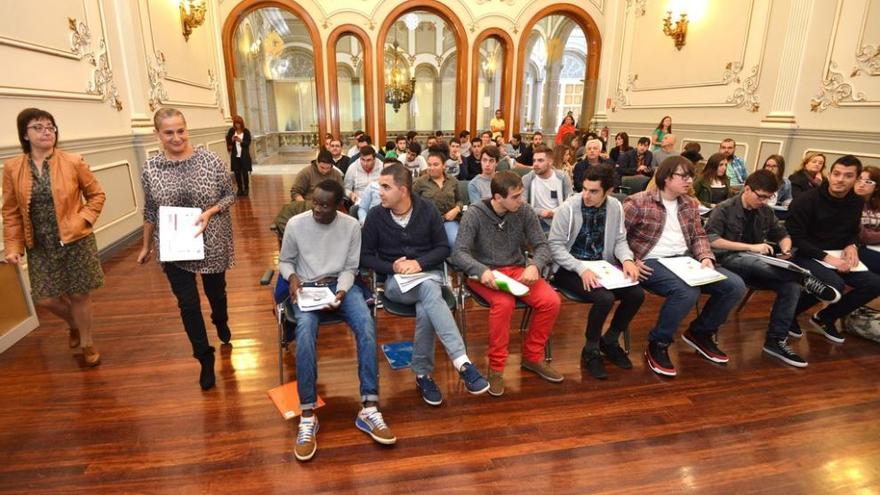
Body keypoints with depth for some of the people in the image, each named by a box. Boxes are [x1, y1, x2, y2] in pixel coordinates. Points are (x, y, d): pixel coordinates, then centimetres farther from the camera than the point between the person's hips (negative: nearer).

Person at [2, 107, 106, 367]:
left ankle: (87, 343, 27)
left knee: (79, 296, 7)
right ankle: (74, 325, 38)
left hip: (75, 241, -2)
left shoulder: (73, 162, -7)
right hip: (39, 246, 2)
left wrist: (82, 220, -11)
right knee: (45, 299, 4)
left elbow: (97, 195, 3)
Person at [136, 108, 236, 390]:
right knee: (187, 304, 3)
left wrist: (209, 212, -20)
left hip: (212, 243, 0)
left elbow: (230, 195, -2)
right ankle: (205, 358, 19)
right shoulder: (151, 168, -4)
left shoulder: (210, 160, -9)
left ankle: (221, 322, 52)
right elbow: (150, 211, 6)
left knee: (215, 291, 18)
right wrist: (146, 246, 13)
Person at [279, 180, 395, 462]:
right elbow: (285, 261, 11)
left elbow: (350, 268, 2)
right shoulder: (295, 224, -2)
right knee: (305, 330, -34)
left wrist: (341, 291, -17)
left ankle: (369, 408, -24)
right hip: (306, 287, 0)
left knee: (366, 324, -30)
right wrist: (292, 277, -12)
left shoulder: (351, 226, -1)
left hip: (341, 285, 1)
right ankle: (307, 416, -25)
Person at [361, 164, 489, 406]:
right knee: (430, 292, -36)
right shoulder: (376, 216, -3)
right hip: (396, 280, -1)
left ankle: (423, 374, -21)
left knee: (425, 309, -35)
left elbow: (444, 248, 2)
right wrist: (392, 267, -13)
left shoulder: (427, 210, -2)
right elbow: (365, 256, 4)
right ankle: (462, 362, -43)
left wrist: (419, 263, -15)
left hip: (429, 272, 2)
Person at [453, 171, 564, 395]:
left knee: (551, 301, -19)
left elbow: (542, 246, -1)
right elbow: (459, 252, -17)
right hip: (484, 272, -4)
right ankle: (496, 367, -14)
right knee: (504, 302, -35)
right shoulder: (474, 214, -12)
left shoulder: (525, 213, -2)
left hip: (517, 269, 4)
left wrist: (534, 265, -24)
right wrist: (482, 270, -36)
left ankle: (532, 357, 5)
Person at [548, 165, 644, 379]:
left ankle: (610, 341, 13)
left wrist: (627, 259, -14)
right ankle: (590, 351, -1)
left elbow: (619, 240, 8)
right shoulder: (569, 208, -16)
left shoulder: (615, 207, -2)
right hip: (571, 268, -5)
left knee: (637, 294, -13)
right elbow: (555, 245, -16)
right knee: (605, 298, -28)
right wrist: (581, 268, -27)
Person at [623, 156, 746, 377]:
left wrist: (705, 257, 0)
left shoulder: (689, 204, 15)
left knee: (735, 285, -6)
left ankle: (700, 332, 16)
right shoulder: (638, 202, -8)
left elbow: (699, 235, 19)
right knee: (687, 291, -35)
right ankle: (657, 345, -13)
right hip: (652, 262, -7)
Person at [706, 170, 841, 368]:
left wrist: (786, 249, -4)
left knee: (791, 285, -19)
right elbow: (710, 240, -22)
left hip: (756, 266, 6)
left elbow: (782, 235, 21)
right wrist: (751, 247, -25)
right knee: (751, 260, -39)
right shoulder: (725, 209, -9)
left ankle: (776, 340, -13)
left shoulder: (765, 211, 10)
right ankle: (806, 279, -27)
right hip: (729, 261, -6)